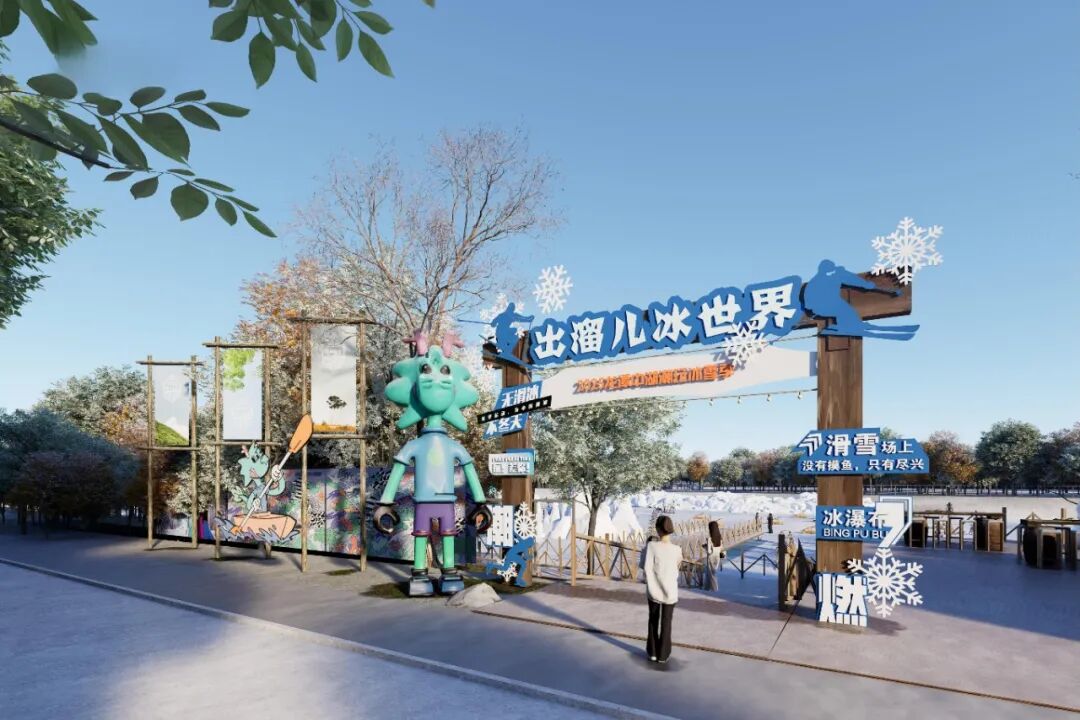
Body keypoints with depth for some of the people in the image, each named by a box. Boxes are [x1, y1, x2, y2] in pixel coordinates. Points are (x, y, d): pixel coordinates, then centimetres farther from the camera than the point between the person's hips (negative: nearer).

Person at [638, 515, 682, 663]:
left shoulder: (652, 546, -18)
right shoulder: (677, 549, -13)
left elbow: (645, 566, -13)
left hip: (654, 590, 0)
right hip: (670, 591, 0)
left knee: (653, 621, 18)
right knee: (666, 623, 14)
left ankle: (652, 652, 24)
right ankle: (663, 654, 21)